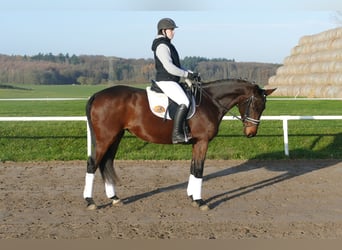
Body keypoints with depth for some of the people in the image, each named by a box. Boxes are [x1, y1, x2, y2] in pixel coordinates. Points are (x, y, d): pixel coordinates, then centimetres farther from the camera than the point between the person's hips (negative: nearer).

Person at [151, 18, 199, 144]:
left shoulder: (167, 45, 19)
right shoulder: (162, 46, -14)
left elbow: (175, 65, 22)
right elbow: (169, 67, -22)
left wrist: (190, 73, 10)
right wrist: (187, 74, -13)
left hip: (171, 81, 11)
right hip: (166, 81, -11)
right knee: (184, 102, -26)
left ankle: (184, 130, 17)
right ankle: (177, 134, -27)